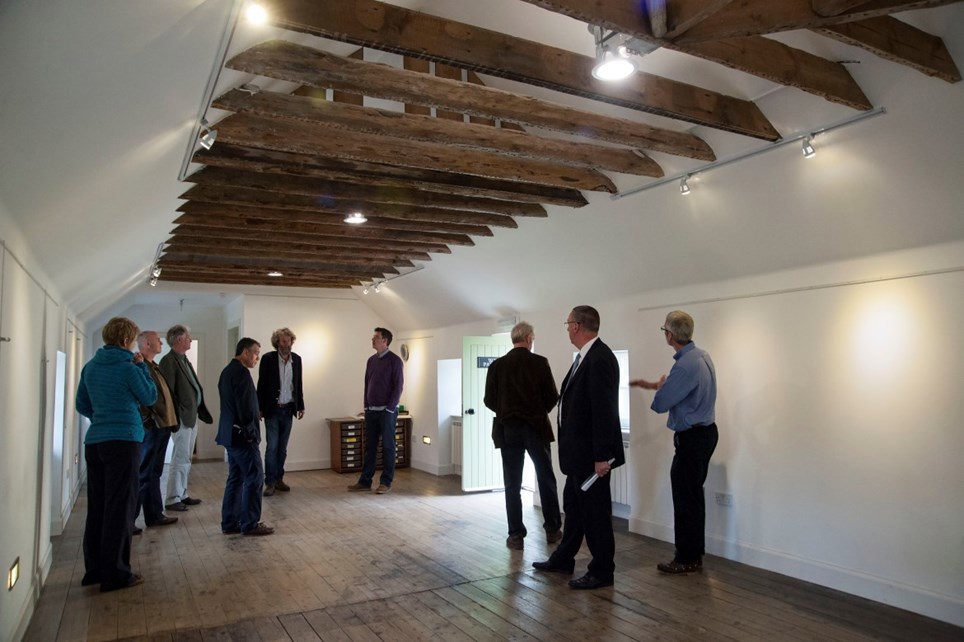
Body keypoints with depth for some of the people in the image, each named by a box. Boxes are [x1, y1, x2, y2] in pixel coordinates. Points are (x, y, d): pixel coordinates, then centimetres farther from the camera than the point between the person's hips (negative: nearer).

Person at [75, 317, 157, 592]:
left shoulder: (90, 367, 8)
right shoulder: (128, 368, -11)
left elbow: (82, 405, 15)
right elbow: (150, 397, 1)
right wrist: (141, 366, 5)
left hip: (94, 442, 7)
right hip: (123, 442, -7)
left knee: (97, 507, 14)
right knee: (120, 508, 0)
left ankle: (94, 569, 23)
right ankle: (115, 574, 5)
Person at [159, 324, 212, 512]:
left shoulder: (184, 360, 16)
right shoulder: (168, 361, -12)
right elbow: (168, 391, -17)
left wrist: (197, 412, 12)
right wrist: (177, 415, -18)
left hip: (192, 416, 9)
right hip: (182, 417, -9)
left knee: (186, 459, 15)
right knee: (181, 460, -4)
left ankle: (182, 494, 23)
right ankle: (172, 499, 4)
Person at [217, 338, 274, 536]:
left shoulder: (227, 371, 14)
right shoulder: (241, 372, -17)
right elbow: (246, 406, -21)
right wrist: (252, 432, -12)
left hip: (230, 434, 10)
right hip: (242, 436, -10)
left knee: (235, 479, 14)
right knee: (254, 479, -3)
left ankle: (230, 523, 19)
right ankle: (250, 524, 2)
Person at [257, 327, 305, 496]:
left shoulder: (296, 359, 4)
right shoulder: (268, 359, -8)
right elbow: (261, 385, -5)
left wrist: (300, 406, 9)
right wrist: (260, 408, -6)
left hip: (288, 409, 4)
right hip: (272, 409, -4)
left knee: (282, 447, 10)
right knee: (272, 447, -4)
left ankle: (279, 478, 19)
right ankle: (270, 482, 3)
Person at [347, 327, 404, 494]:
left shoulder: (394, 360, -8)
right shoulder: (371, 360, 12)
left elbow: (398, 386, -12)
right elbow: (367, 384, 16)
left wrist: (390, 409, -14)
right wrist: (366, 406, 9)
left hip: (387, 411, -6)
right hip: (371, 411, 6)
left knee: (387, 446, 2)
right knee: (369, 446, 9)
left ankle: (386, 482, 9)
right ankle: (365, 481, 15)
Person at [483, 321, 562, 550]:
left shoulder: (497, 365, -2)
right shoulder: (540, 363, -6)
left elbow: (489, 400, 0)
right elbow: (552, 397, -4)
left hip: (508, 429, 1)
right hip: (536, 427, -1)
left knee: (513, 484, 6)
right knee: (547, 480, 14)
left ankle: (516, 535, 8)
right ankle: (552, 529, 23)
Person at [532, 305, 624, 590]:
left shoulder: (600, 359, -21)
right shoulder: (586, 357, 9)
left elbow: (604, 409, -24)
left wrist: (602, 456, -23)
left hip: (591, 453, -10)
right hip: (578, 451, 10)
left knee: (595, 512, 4)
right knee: (574, 507, 20)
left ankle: (602, 571, 20)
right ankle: (563, 559, 35)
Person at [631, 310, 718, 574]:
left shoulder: (685, 365, -25)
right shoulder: (701, 355, 6)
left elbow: (660, 404, -18)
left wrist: (659, 387, 2)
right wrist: (651, 384, 23)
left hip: (692, 438, -10)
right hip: (705, 432, 10)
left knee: (686, 499, 1)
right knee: (693, 496, 17)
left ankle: (686, 559, 12)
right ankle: (695, 553, 28)